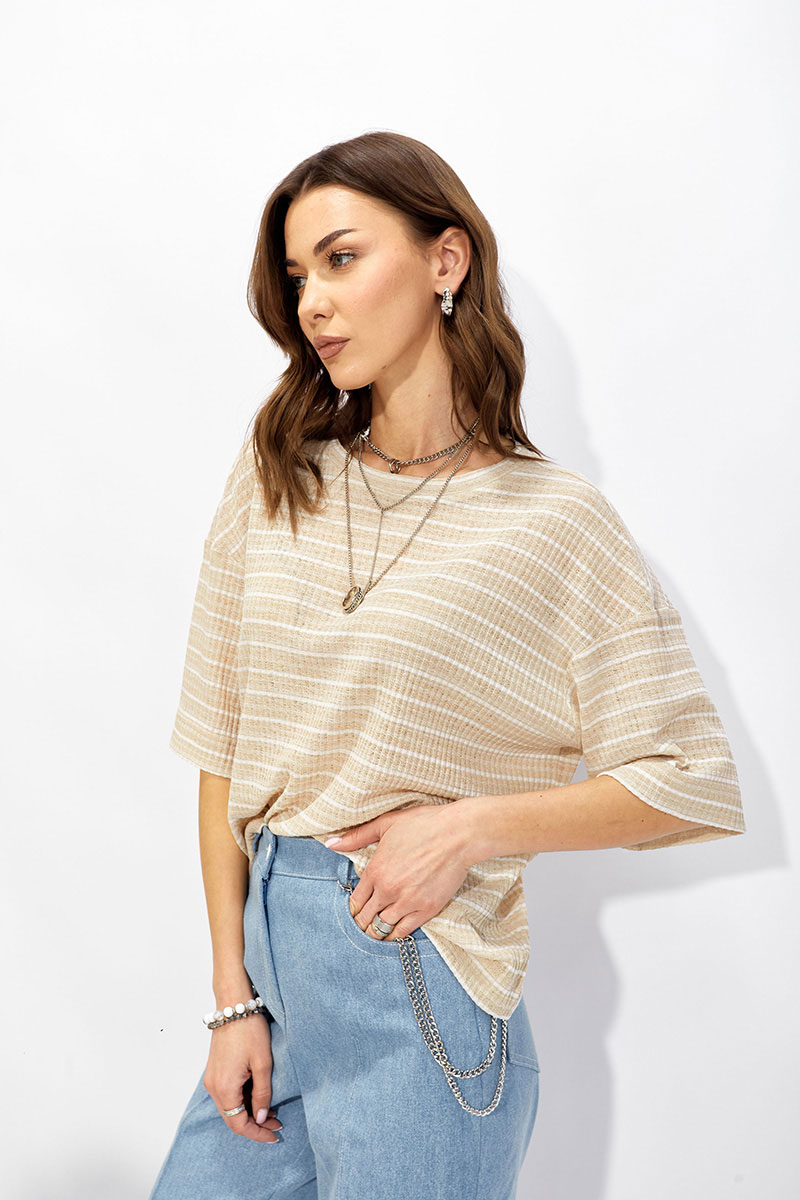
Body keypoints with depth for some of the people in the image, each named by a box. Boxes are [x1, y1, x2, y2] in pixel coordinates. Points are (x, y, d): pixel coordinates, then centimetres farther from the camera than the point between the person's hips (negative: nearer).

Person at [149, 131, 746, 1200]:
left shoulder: (553, 521, -7)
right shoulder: (275, 476, 3)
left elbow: (693, 787, -4)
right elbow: (223, 742, 2)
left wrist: (472, 826, -14)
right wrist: (234, 996, 0)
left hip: (416, 987, -3)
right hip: (263, 941, 4)